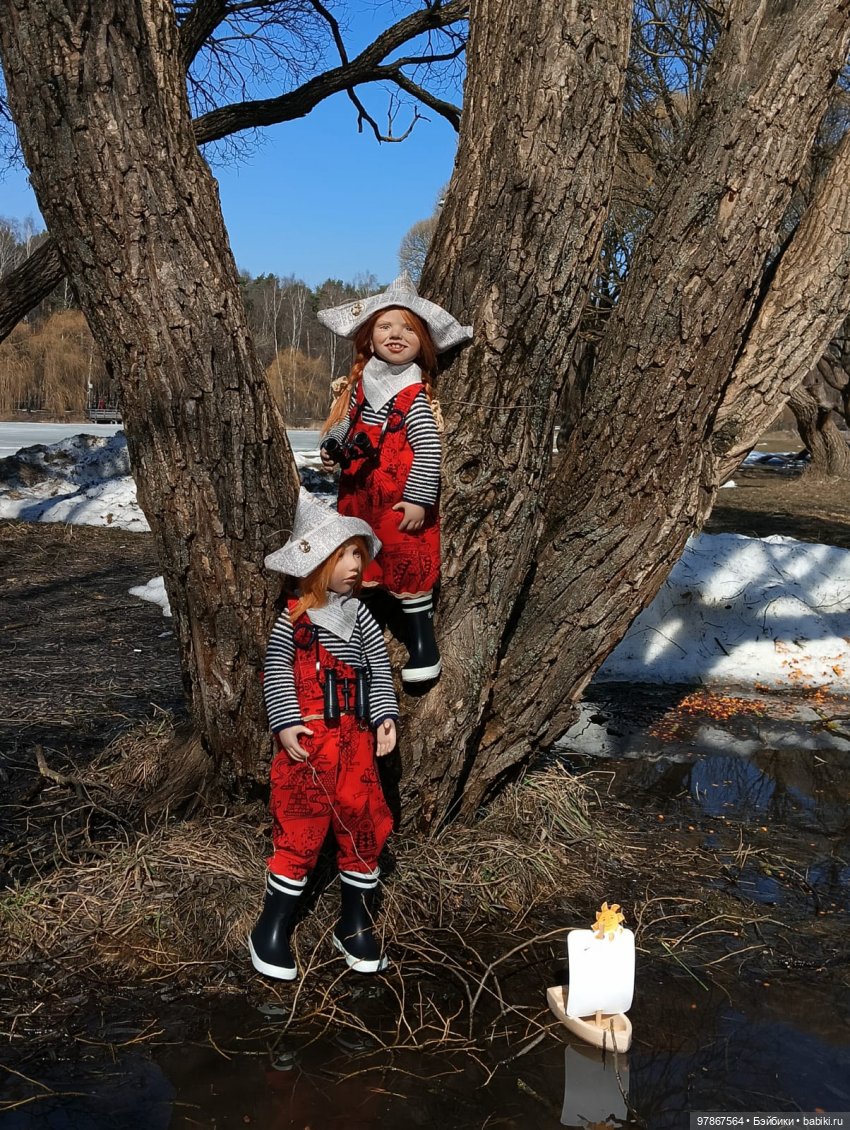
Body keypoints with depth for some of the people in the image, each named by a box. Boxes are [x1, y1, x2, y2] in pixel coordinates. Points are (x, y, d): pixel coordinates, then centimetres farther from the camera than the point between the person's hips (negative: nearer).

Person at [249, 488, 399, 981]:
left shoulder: (358, 613, 8)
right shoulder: (294, 617, -6)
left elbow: (380, 666, 7)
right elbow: (277, 671, -7)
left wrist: (386, 715, -3)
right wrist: (286, 724, -15)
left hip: (355, 739, 5)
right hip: (306, 740, -5)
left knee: (365, 825, 8)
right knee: (300, 830, -2)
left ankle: (355, 927, 25)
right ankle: (272, 930, 15)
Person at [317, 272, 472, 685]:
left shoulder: (414, 395, -13)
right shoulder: (361, 382, 6)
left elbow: (429, 449, -16)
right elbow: (347, 421, 22)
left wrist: (419, 500, -18)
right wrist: (331, 446, 3)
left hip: (400, 502, -7)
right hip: (359, 495, 7)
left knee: (408, 563, -2)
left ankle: (423, 645, 12)